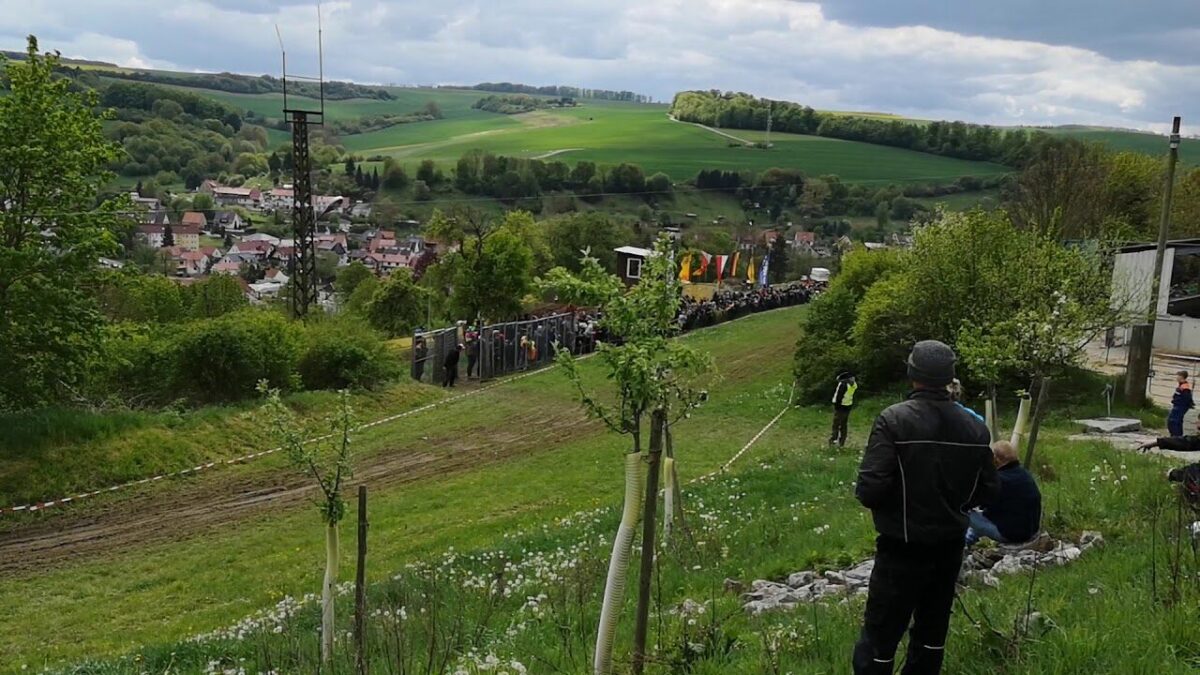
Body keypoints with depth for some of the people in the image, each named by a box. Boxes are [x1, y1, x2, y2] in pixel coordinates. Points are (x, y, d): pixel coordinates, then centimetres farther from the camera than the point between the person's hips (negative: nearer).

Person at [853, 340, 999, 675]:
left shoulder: (893, 420, -19)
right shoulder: (974, 427, -3)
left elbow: (870, 489, -24)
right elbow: (988, 490, 4)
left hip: (902, 548, -5)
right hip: (950, 546, 5)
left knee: (880, 635, 1)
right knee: (932, 633, 20)